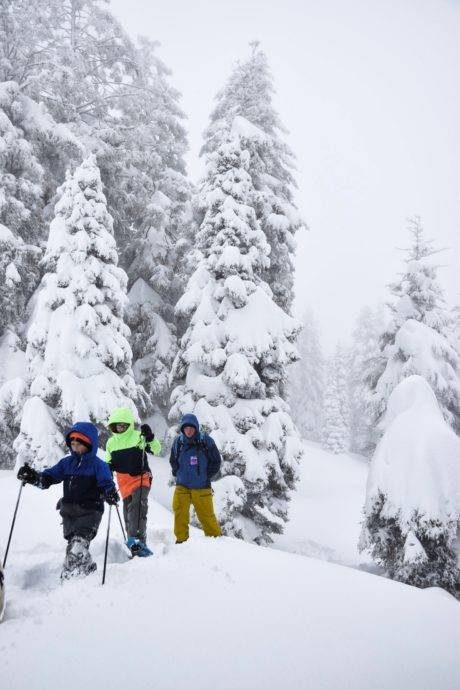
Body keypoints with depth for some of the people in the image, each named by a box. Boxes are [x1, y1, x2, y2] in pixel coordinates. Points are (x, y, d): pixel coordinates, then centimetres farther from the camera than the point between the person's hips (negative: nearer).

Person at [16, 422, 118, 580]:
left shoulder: (98, 464, -5)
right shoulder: (67, 462, 11)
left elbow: (106, 483, -13)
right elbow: (48, 477, 10)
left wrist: (110, 493, -37)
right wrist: (33, 477, -10)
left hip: (90, 512, -6)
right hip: (68, 511, 6)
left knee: (78, 543, -20)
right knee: (73, 543, 10)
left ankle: (69, 576, -21)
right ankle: (89, 568, 28)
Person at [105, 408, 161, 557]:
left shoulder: (138, 436, -4)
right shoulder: (111, 443, 11)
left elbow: (156, 450, -11)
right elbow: (108, 462, 23)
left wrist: (150, 438, -28)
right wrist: (108, 467, 0)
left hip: (141, 478, -5)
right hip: (124, 482, 5)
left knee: (137, 506, -24)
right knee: (128, 512, 6)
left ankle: (137, 539, -33)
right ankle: (135, 545, 16)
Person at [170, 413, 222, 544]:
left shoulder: (206, 441, -6)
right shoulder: (178, 442, 0)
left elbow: (216, 461, 4)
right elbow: (173, 461, 17)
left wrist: (206, 475, 0)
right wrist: (178, 474, 7)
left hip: (201, 486, -2)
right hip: (182, 486, 2)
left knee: (206, 515, 3)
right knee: (179, 512, -7)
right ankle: (181, 540, 9)